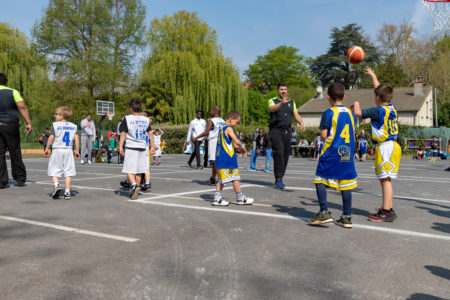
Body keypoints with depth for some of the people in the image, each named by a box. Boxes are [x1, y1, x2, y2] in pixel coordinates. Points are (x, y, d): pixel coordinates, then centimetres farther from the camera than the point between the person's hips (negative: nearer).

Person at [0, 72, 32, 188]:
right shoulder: (13, 92, 0)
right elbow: (22, 107, -10)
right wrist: (28, 123, -12)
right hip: (11, 126, -1)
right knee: (15, 153, 9)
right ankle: (20, 178, 16)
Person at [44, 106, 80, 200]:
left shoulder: (55, 125, -1)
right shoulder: (73, 126, 8)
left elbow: (51, 137, -3)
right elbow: (76, 139, 3)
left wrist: (47, 148, 6)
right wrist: (76, 150, 10)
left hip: (57, 149, -3)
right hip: (69, 150, 3)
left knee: (54, 170, 7)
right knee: (68, 171, 3)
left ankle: (56, 185, -15)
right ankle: (67, 192, 1)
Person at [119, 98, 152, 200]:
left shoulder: (127, 119, -5)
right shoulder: (146, 119, 8)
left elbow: (123, 134, -8)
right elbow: (150, 133, 11)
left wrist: (120, 147, -7)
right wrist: (152, 146, 17)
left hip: (131, 147, -4)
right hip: (142, 148, 4)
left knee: (129, 170, -2)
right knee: (139, 171, 11)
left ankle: (134, 185, -26)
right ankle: (135, 191, 19)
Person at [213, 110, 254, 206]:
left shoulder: (221, 128, 16)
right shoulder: (228, 129, -13)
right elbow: (237, 142, -21)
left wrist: (235, 146, 12)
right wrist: (240, 146, 0)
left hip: (220, 158, 9)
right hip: (228, 158, -9)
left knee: (221, 179, 13)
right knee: (235, 178, 1)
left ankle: (217, 198, 12)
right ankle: (240, 198, 11)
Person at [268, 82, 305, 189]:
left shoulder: (291, 102, 17)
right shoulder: (273, 101, 2)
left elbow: (296, 115, 11)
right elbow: (271, 109, -21)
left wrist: (301, 123, -9)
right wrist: (282, 103, -38)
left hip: (287, 131, 5)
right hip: (275, 131, -5)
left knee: (285, 155, 5)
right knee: (279, 153, -17)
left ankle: (279, 179, 17)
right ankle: (278, 179, -14)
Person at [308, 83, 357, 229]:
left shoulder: (328, 113, -6)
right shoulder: (351, 114, 10)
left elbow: (324, 135, -7)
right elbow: (353, 136, 14)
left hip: (331, 153, -5)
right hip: (348, 153, 5)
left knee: (320, 180, 4)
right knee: (346, 184, 8)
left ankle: (324, 213, -3)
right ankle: (347, 217, 13)